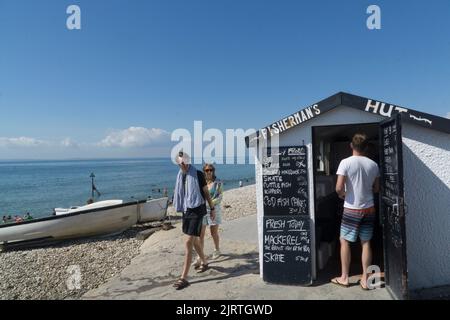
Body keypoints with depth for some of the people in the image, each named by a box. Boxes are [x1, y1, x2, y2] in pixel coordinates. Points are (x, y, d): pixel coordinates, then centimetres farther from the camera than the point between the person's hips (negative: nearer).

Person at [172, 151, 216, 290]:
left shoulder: (198, 174, -9)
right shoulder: (180, 176, 8)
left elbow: (206, 192, -2)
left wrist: (212, 208, 2)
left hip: (197, 210, -7)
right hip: (186, 210, 7)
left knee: (188, 243, -11)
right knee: (195, 240, 19)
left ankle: (184, 278, -6)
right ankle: (204, 262, 42)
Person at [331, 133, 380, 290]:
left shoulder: (346, 162, -13)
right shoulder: (373, 164, 1)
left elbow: (339, 188, -18)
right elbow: (376, 189, 10)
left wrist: (342, 194, 2)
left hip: (352, 209, -4)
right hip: (369, 208, 4)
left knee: (344, 241, 9)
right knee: (366, 243, 11)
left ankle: (344, 277, 17)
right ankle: (365, 279, 18)